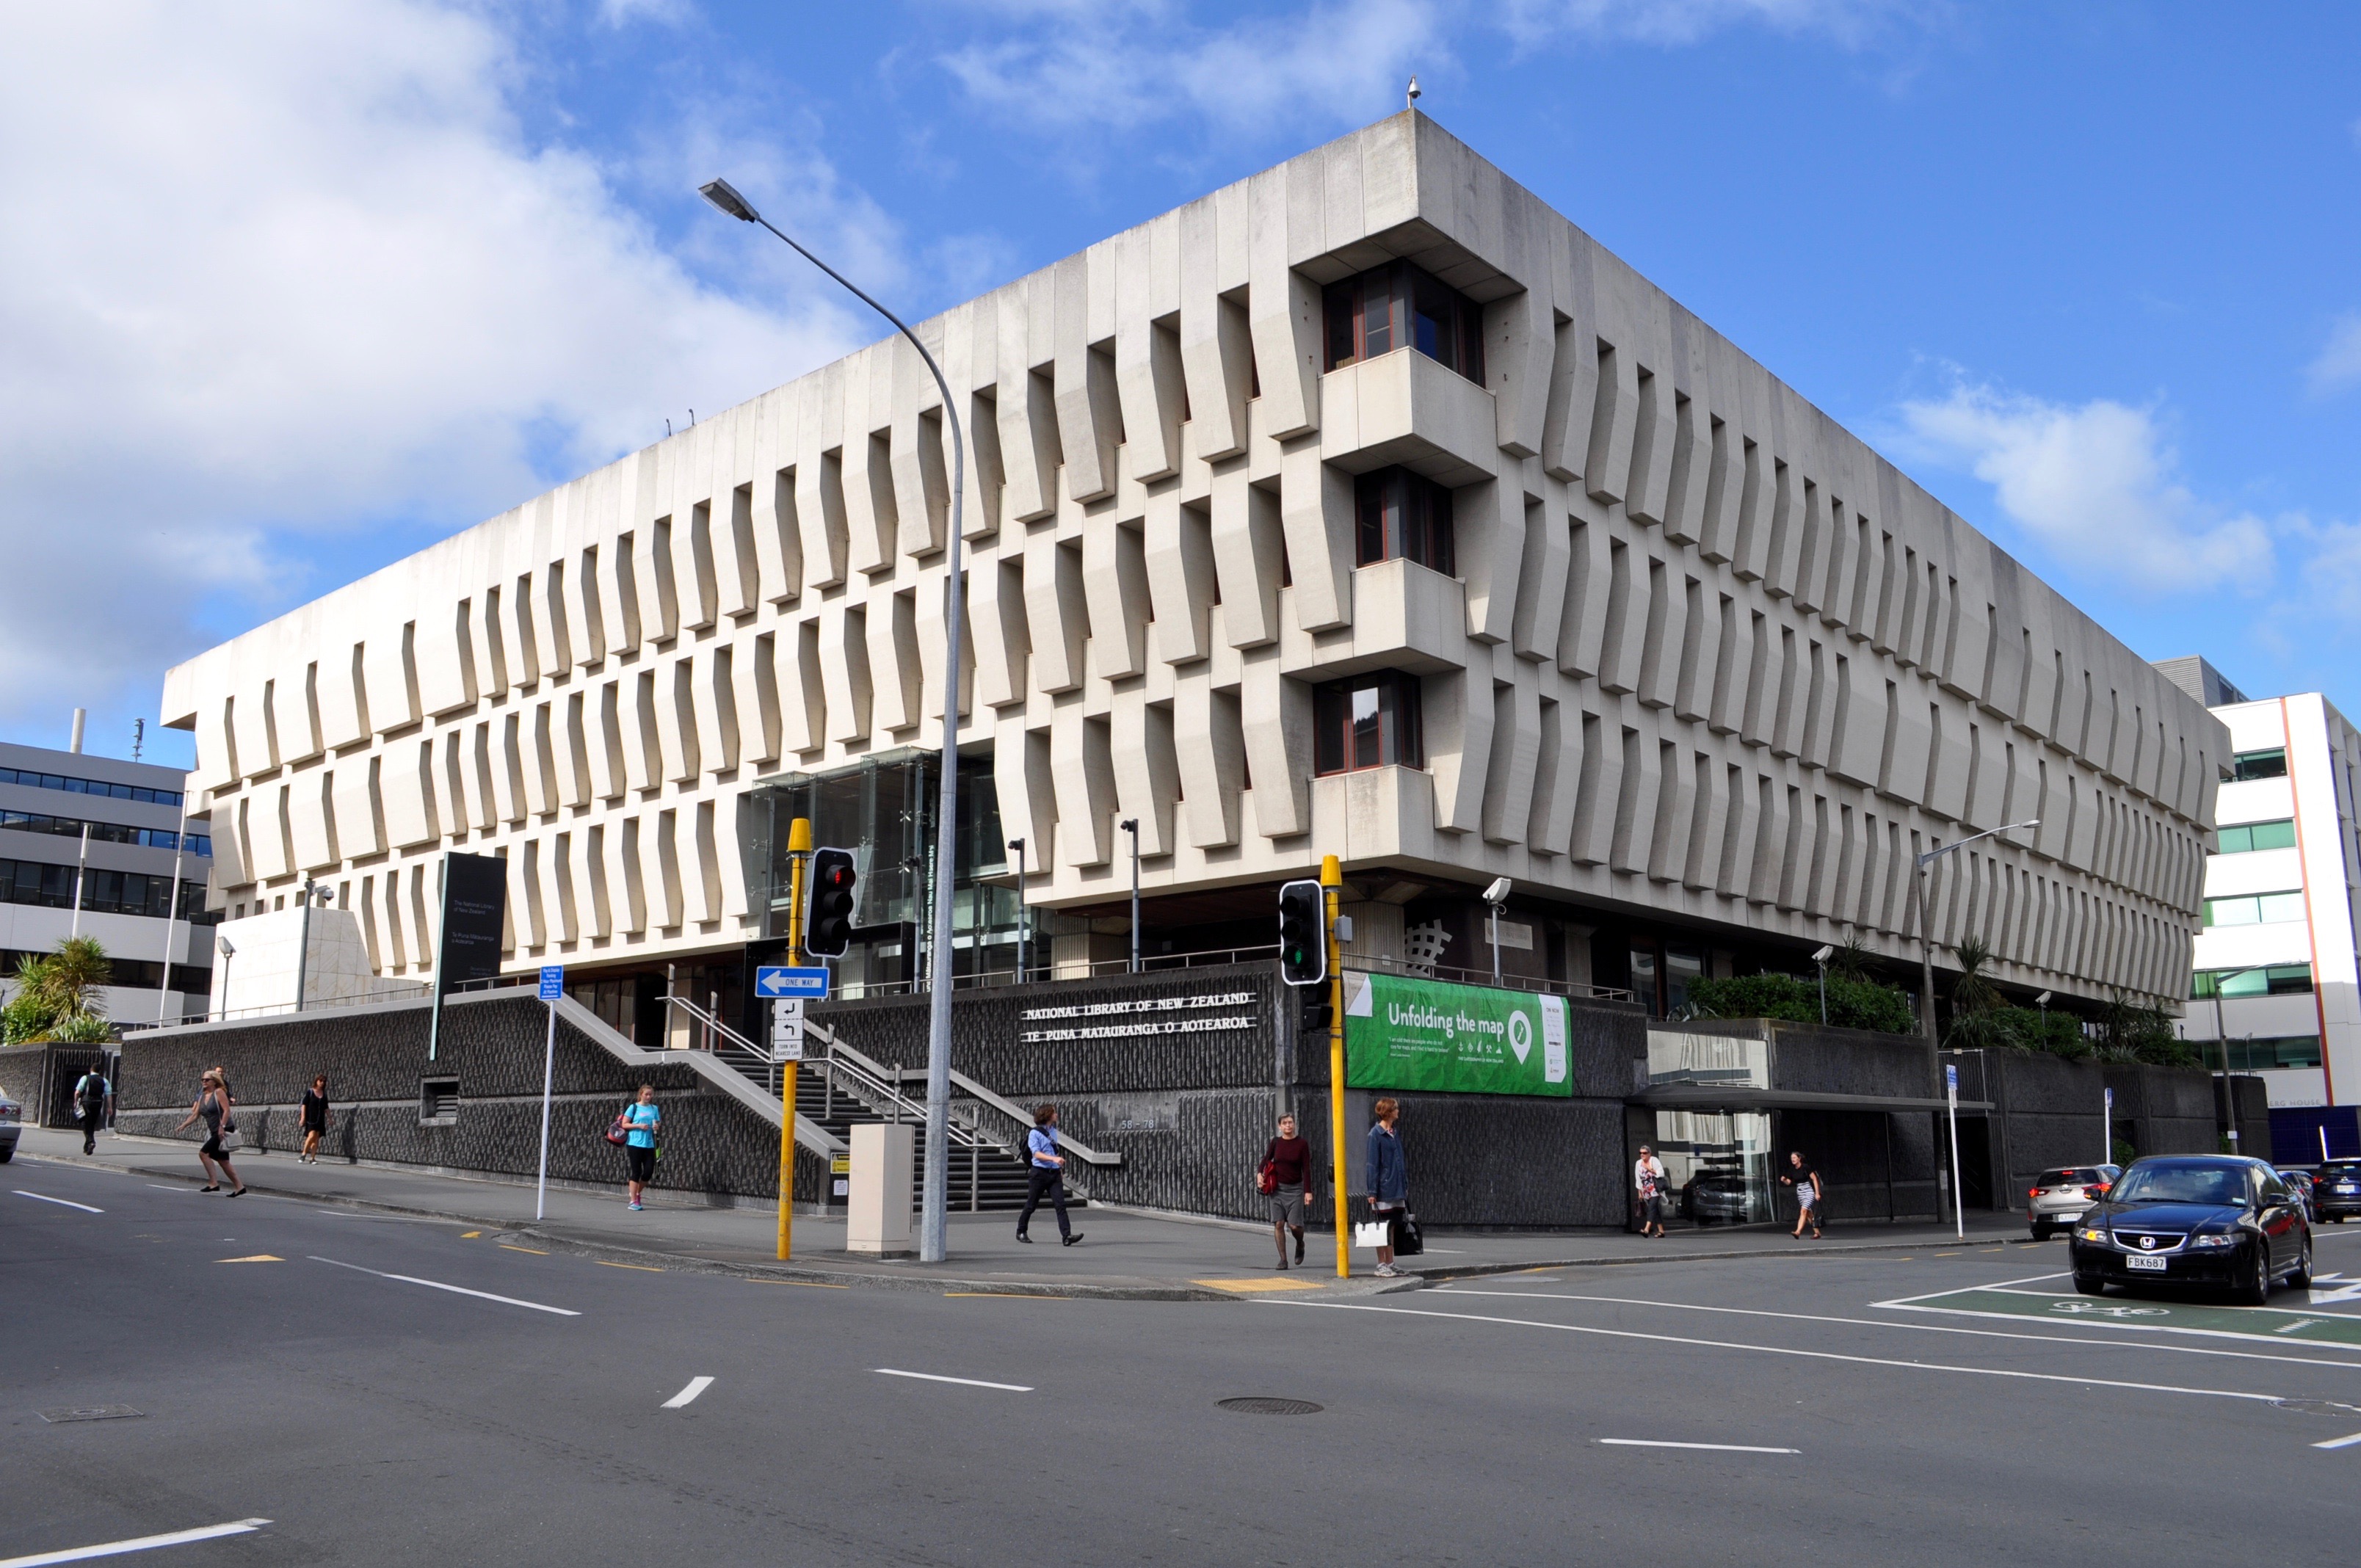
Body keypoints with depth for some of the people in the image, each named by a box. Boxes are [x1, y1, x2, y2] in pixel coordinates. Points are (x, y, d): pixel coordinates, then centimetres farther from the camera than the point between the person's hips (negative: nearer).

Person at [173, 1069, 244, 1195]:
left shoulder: (219, 1092, -8)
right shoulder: (202, 1096, 14)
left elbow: (226, 1110, -16)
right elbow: (195, 1115, 16)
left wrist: (222, 1127, -24)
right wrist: (183, 1126, 5)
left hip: (226, 1130, -8)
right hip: (215, 1132, 8)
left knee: (203, 1153, -15)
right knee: (223, 1162, 8)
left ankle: (213, 1183, -12)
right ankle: (240, 1187, 11)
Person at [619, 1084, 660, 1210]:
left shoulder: (654, 1108, 11)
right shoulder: (634, 1107, -1)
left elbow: (658, 1123, 19)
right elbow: (624, 1124, -2)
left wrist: (657, 1126, -4)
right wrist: (639, 1126, -15)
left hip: (649, 1144, 4)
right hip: (635, 1144, -4)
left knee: (649, 1171, 0)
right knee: (636, 1171, -3)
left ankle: (637, 1193, 24)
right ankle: (633, 1201, 5)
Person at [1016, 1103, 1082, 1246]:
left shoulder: (1053, 1131, 13)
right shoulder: (1035, 1133, -8)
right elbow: (1036, 1153, -19)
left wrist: (1061, 1170, 22)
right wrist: (1054, 1159, -32)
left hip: (1054, 1173, 5)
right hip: (1040, 1173, -5)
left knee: (1061, 1204, -8)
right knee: (1031, 1205, 7)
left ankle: (1066, 1236, -16)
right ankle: (1021, 1232, 26)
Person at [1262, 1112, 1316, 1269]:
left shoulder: (1302, 1143, -4)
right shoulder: (1276, 1142, 1)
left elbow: (1306, 1169, -4)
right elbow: (1266, 1159, 12)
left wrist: (1308, 1191, -9)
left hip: (1295, 1189, -2)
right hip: (1277, 1188, 2)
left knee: (1294, 1225, -8)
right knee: (1278, 1224, -3)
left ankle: (1300, 1245, 25)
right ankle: (1283, 1259, 5)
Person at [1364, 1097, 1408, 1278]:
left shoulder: (1395, 1134, 13)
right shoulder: (1376, 1134, -10)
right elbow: (1373, 1164, -12)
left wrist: (1405, 1185, 14)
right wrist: (1372, 1191, -15)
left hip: (1397, 1189, 7)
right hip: (1384, 1188, -7)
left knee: (1392, 1227, 11)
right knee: (1383, 1227, -1)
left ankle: (1390, 1264, 18)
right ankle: (1381, 1265, 6)